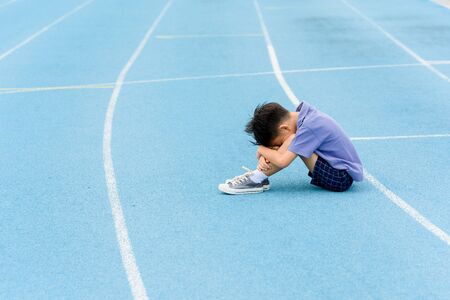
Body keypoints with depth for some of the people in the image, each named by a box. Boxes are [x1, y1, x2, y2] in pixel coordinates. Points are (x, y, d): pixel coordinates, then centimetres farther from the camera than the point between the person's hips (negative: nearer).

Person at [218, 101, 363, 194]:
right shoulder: (302, 112, -1)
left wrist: (262, 150, -10)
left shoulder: (309, 127, -25)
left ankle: (257, 179, -13)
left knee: (294, 143, -21)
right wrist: (266, 157, -11)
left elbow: (282, 161, -27)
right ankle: (258, 176, -5)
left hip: (341, 179, -10)